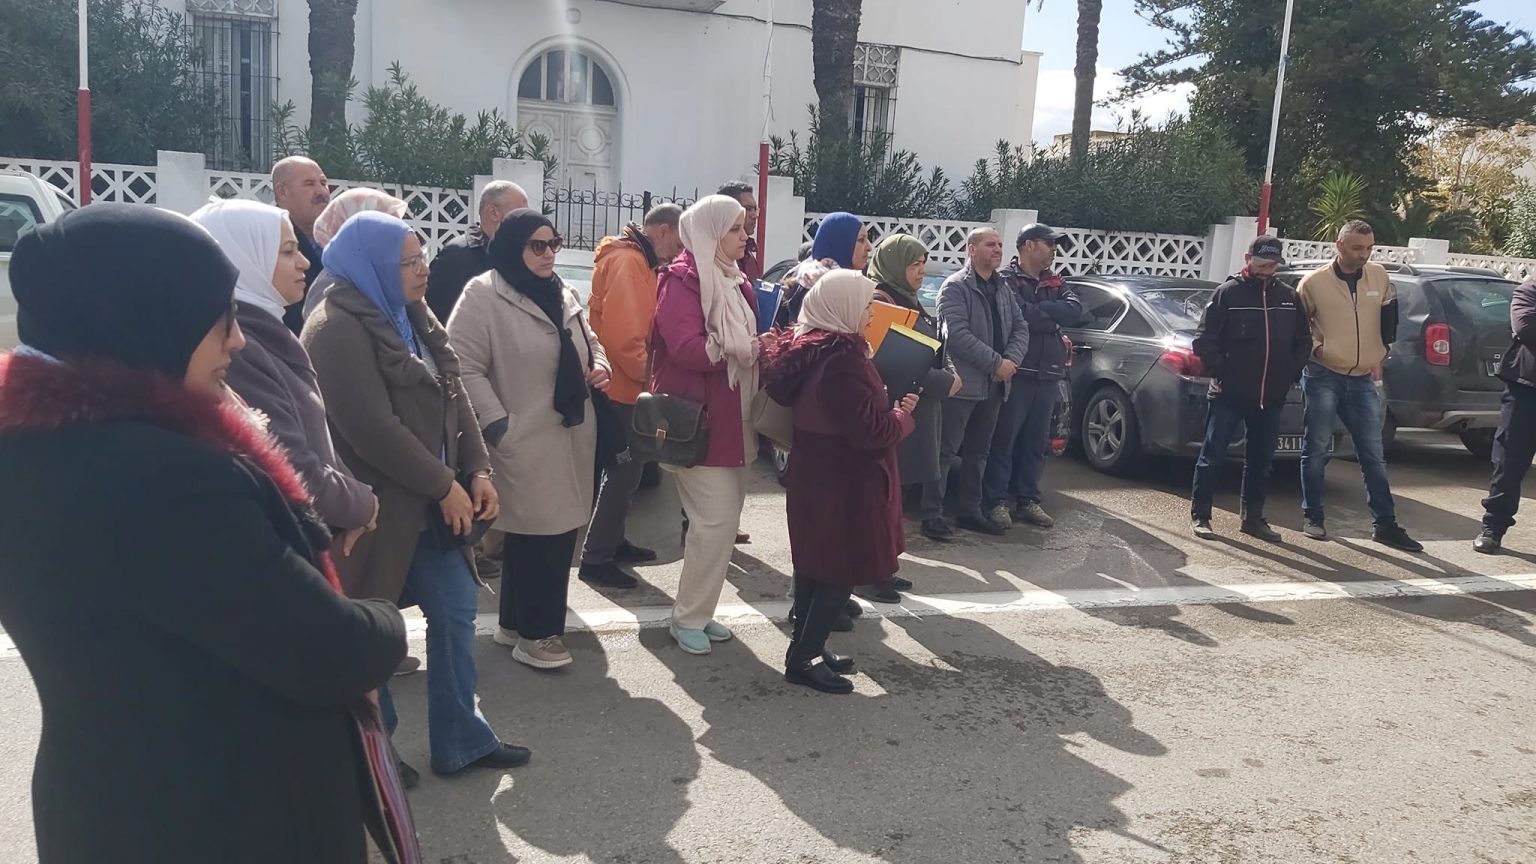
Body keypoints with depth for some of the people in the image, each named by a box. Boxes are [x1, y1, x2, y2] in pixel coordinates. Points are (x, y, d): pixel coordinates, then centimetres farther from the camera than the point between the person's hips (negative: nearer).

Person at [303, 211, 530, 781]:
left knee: (456, 608, 11)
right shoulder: (338, 330, -17)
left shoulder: (410, 317, 11)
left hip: (425, 504, 9)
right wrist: (445, 485, -17)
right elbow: (373, 429, -23)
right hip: (372, 509, -9)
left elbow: (453, 398, 10)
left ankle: (460, 741, 24)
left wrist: (477, 470, -1)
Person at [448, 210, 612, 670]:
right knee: (538, 534, -3)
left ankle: (517, 621, 27)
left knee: (561, 531, 11)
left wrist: (599, 366, 5)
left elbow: (589, 342, 28)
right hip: (525, 441, -8)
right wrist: (498, 424, -18)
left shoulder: (565, 295, 15)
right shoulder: (483, 295, -10)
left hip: (571, 437, 8)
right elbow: (465, 367, -14)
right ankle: (534, 633, 14)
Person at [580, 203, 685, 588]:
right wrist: (646, 372, -16)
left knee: (625, 470, 18)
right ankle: (595, 559, 2)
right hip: (622, 387, -11)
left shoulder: (638, 261, 16)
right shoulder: (627, 261, -18)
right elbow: (622, 332, -26)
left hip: (626, 386, 11)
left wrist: (643, 372, 11)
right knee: (624, 473, -5)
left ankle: (613, 542, 31)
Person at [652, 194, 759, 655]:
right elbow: (687, 347, -24)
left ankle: (699, 611, 23)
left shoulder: (734, 281, 16)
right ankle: (688, 617, 6)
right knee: (716, 519, -10)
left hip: (733, 418, 9)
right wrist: (751, 349, -25)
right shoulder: (683, 279, -12)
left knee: (725, 518, 11)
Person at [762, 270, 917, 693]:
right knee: (841, 570, 1)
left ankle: (807, 648, 27)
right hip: (844, 484, -10)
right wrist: (902, 415, -6)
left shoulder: (807, 348, 7)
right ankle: (802, 659, 7)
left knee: (814, 565, 16)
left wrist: (888, 409, 7)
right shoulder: (842, 359, -24)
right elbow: (871, 431, -24)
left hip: (815, 475, 10)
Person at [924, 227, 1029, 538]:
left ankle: (971, 511, 22)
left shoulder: (1003, 288, 16)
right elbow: (957, 334, -18)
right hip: (962, 383, -7)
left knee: (979, 452, 14)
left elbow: (1020, 327, 11)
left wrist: (1012, 360, -8)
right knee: (946, 451, -5)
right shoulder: (955, 287, -8)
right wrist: (997, 363, -19)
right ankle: (932, 515, -1)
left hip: (994, 385, 8)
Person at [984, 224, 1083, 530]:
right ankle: (997, 501, 4)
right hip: (1017, 374, -7)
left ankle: (1027, 500, 18)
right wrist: (1054, 320, -5)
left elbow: (1076, 311, -2)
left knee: (1036, 443, 10)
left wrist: (1038, 310, -12)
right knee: (1004, 440, -2)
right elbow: (1021, 316, -20)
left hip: (1048, 376, 7)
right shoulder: (1006, 280, -5)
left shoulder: (1055, 283, 16)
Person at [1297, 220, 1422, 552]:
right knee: (1317, 450, 1)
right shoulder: (1314, 282, -5)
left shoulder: (1379, 277, 5)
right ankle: (1313, 517, 14)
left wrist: (1378, 356, 11)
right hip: (1323, 377, -3)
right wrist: (1315, 348, -5)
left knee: (1373, 454, 6)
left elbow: (1388, 320, 18)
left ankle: (1386, 524, 12)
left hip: (1363, 379, 3)